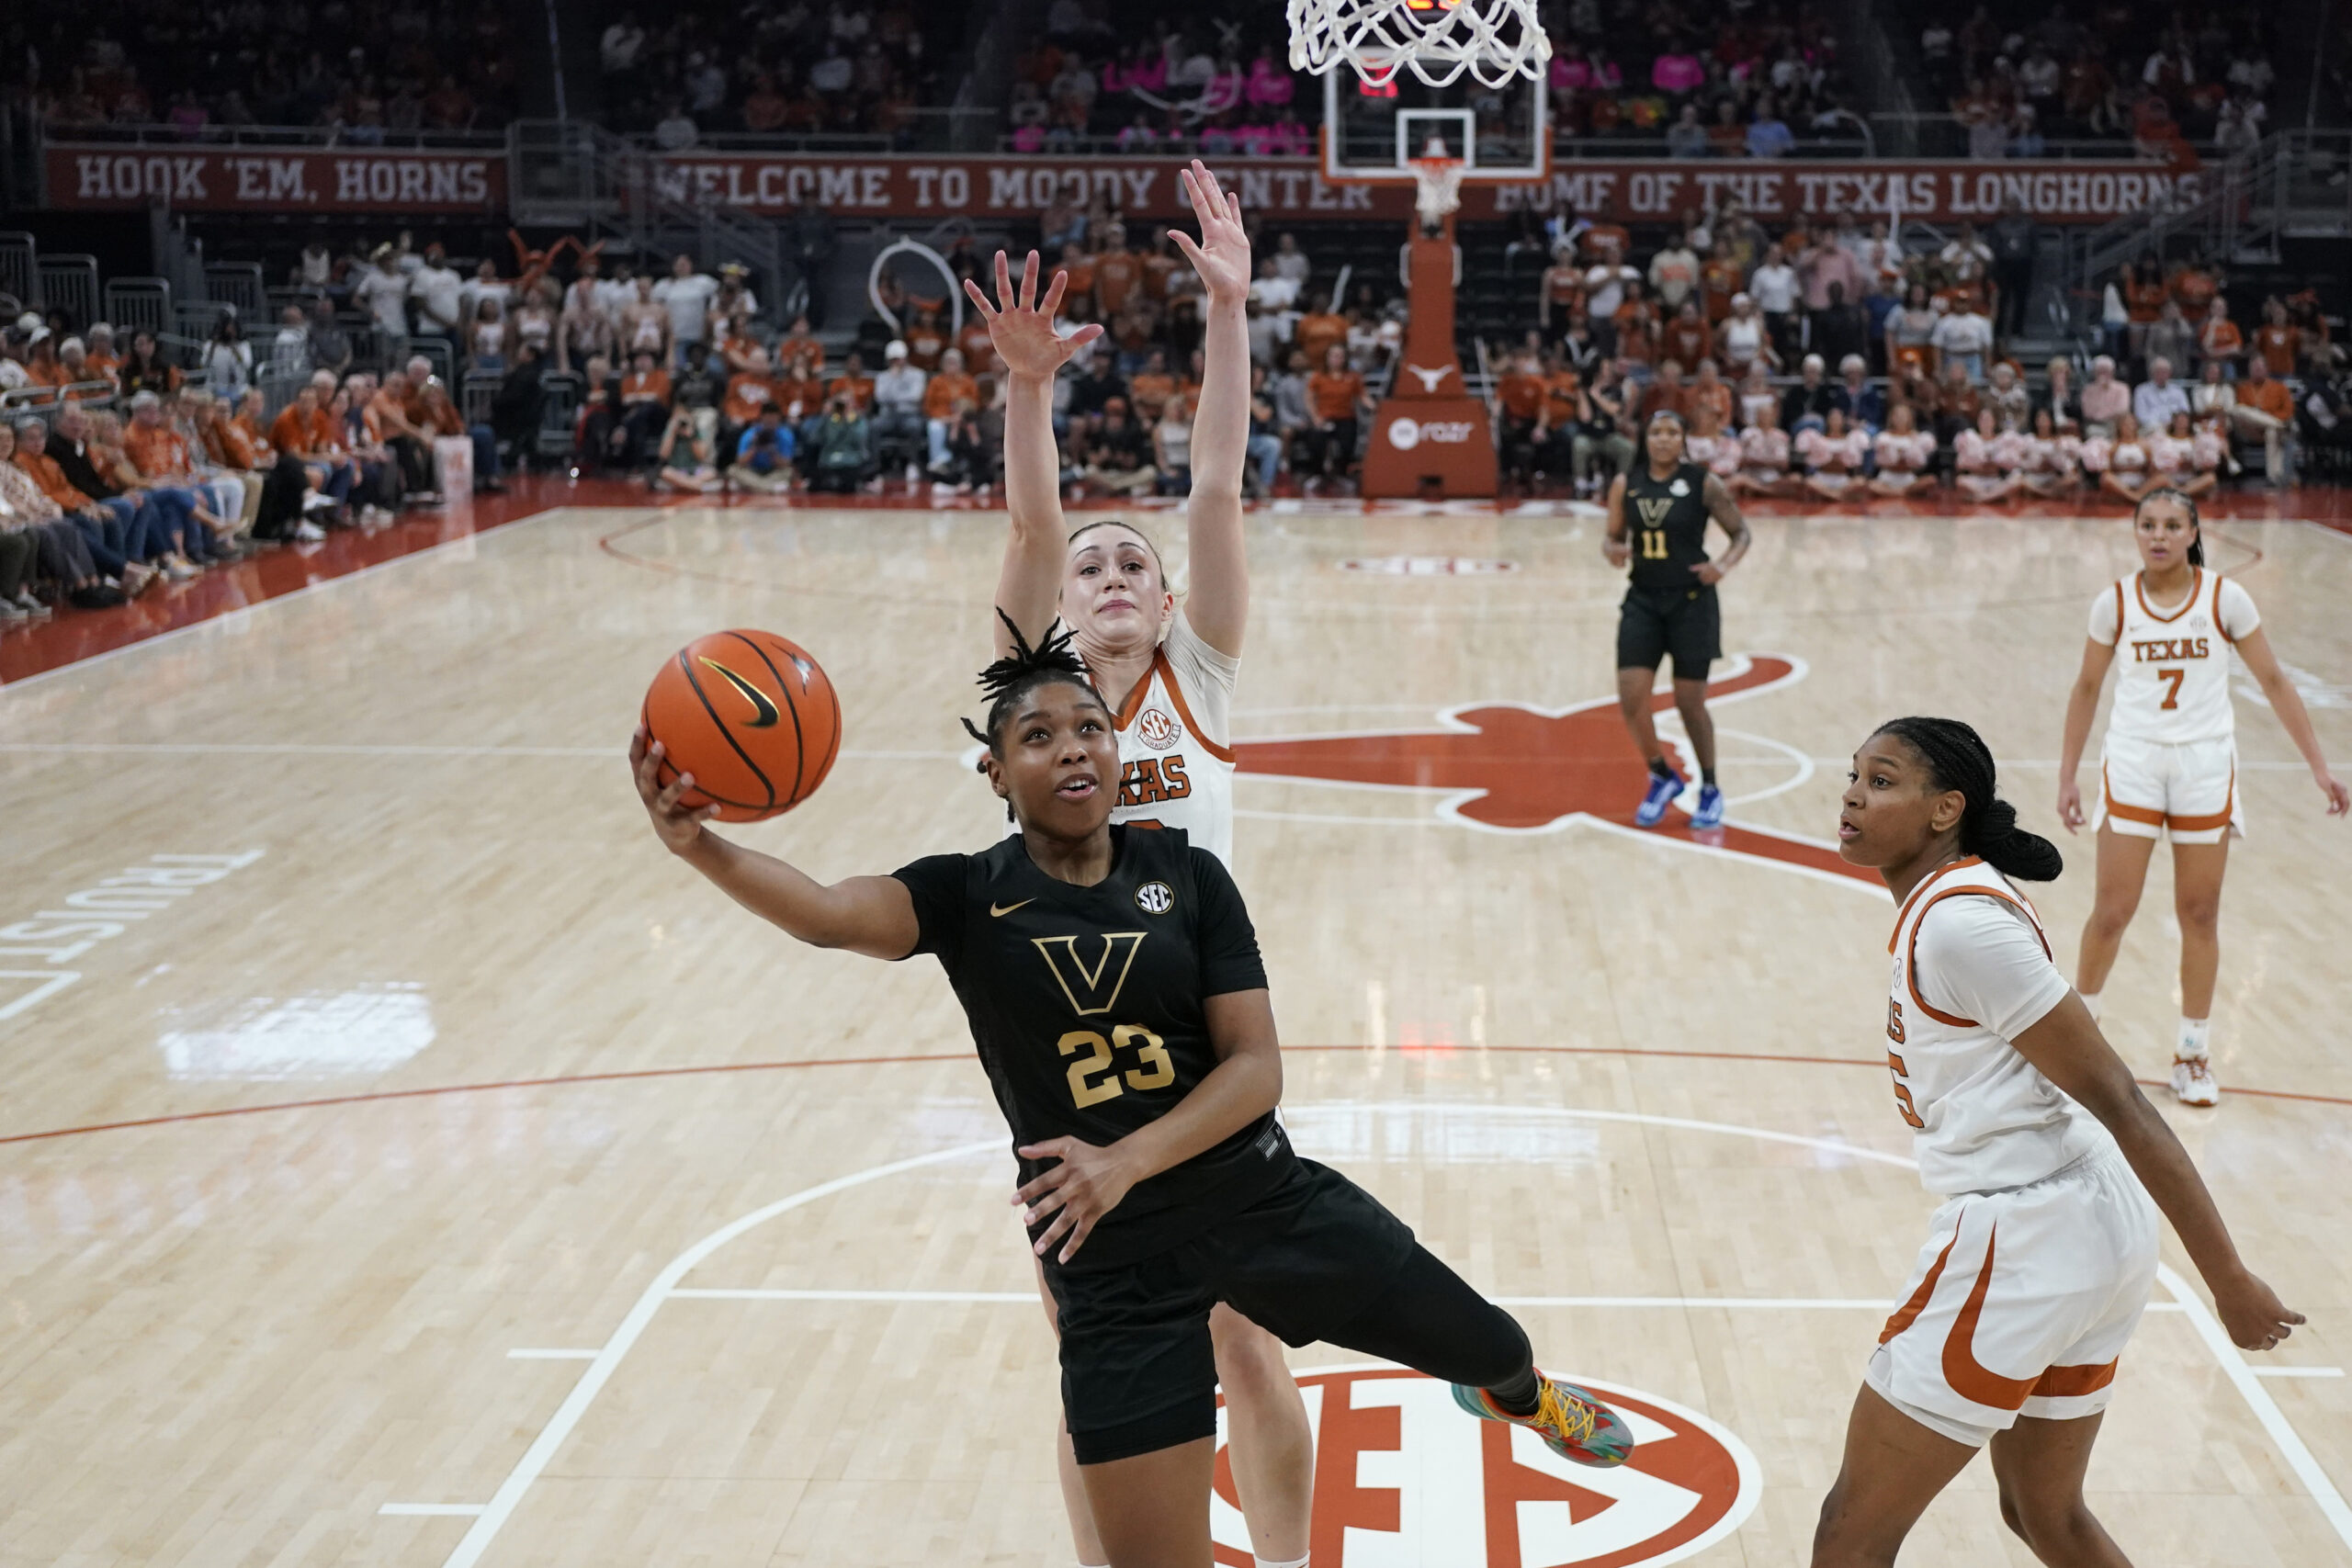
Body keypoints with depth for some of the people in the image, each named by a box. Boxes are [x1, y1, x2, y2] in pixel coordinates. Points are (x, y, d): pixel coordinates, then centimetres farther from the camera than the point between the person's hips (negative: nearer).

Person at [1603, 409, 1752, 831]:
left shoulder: (1704, 484, -7)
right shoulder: (1625, 484, 1)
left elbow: (1742, 533, 0)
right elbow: (1613, 536, 10)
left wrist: (1724, 564, -19)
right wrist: (1613, 550, -13)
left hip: (1691, 602, -3)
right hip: (1642, 599, 3)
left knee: (1690, 703, 3)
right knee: (1631, 698, -6)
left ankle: (1710, 790, 26)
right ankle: (1662, 777, 20)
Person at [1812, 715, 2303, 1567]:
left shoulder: (1957, 921, -18)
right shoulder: (1946, 904, 11)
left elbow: (2123, 1103, -19)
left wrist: (2229, 1280, -16)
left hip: (2023, 1238, -10)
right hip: (2089, 1223, 10)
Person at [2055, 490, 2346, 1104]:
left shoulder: (2225, 598, -5)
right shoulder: (2114, 604, -3)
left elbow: (2273, 681, 1)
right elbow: (2086, 689, 8)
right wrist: (2067, 776, 5)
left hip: (2205, 767, 0)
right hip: (2133, 762, 0)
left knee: (2200, 915, 6)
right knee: (2113, 911, -1)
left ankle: (2194, 1056, 18)